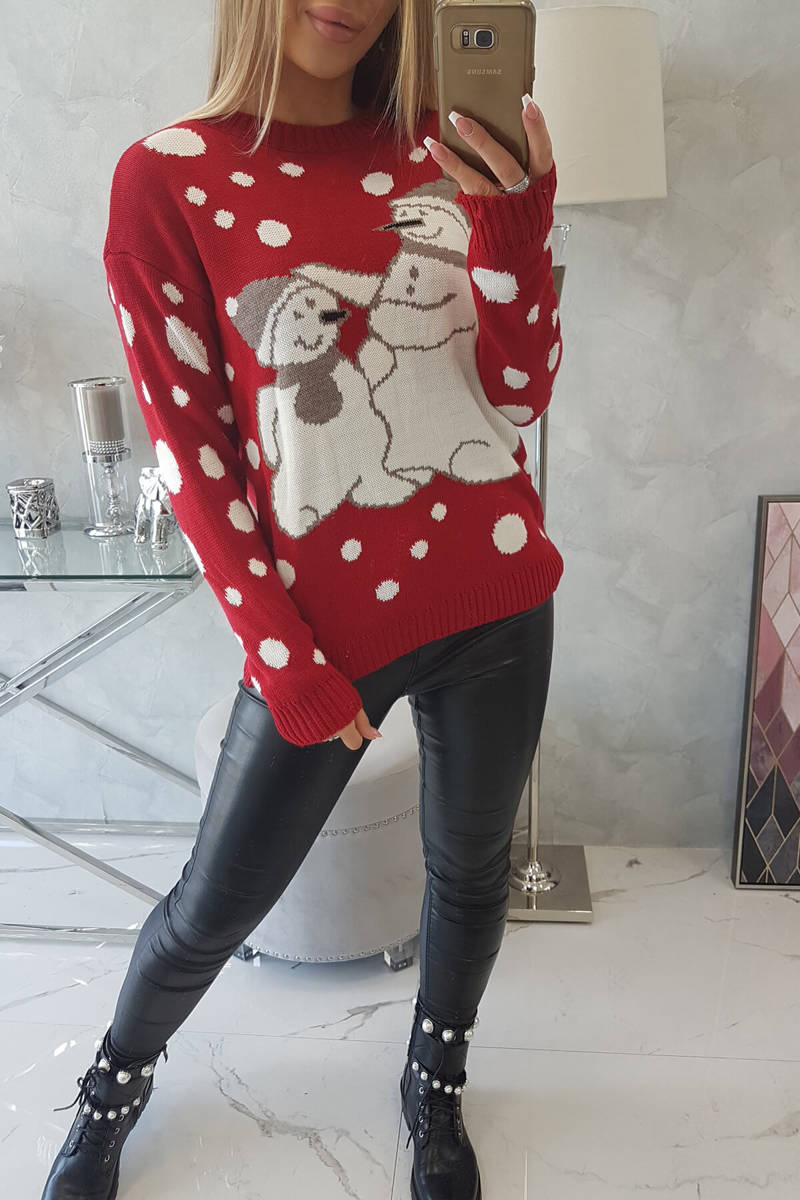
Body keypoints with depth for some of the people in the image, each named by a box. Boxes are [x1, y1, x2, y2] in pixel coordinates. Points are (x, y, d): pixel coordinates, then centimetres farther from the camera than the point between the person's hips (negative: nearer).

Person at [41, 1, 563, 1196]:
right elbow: (192, 451, -8)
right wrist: (289, 660, -9)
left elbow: (520, 397, 1)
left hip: (499, 601, 4)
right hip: (327, 621, -3)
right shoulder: (167, 177, -6)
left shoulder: (443, 156, 4)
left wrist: (516, 230, -15)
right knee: (215, 909, 11)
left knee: (471, 867, 19)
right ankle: (114, 1087, 46)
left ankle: (435, 1087, 49)